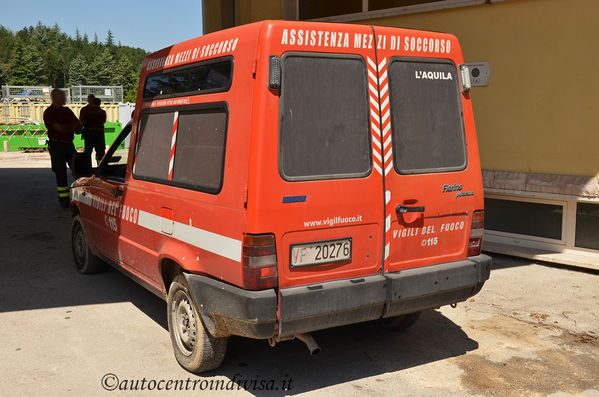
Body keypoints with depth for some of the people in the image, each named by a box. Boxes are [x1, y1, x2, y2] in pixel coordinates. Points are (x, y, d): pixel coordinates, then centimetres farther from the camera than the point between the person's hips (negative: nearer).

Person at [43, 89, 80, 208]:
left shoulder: (67, 111, 14)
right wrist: (71, 125, -1)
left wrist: (65, 127, -10)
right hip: (57, 145, -6)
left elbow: (78, 124, 8)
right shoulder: (49, 112, -7)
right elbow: (59, 128, -18)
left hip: (69, 144, 6)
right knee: (61, 172, -1)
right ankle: (63, 198, 7)